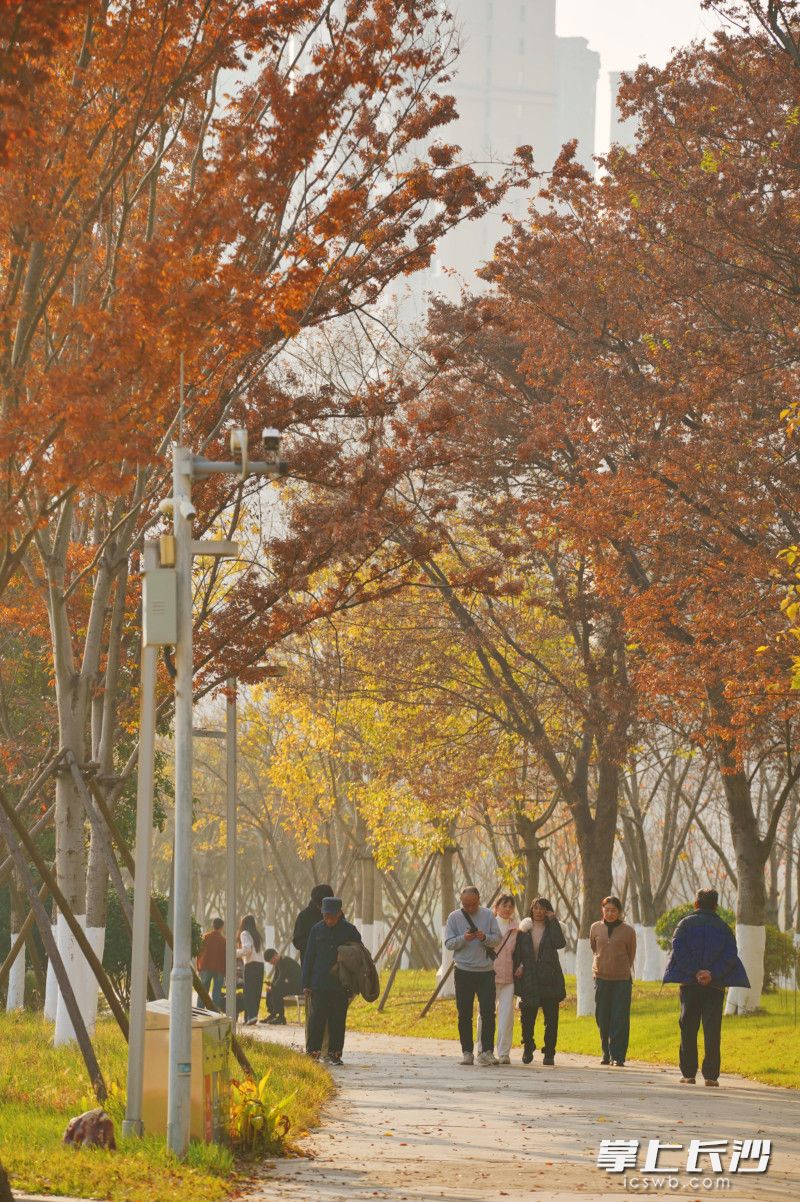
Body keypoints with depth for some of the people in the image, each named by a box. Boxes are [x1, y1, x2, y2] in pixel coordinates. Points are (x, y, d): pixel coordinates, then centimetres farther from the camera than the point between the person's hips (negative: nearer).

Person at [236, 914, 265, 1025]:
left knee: (249, 992, -7)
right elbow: (262, 951, 16)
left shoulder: (244, 934, -2)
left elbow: (247, 949, -16)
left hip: (251, 965, -7)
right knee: (256, 992, 7)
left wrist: (236, 952, -1)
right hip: (261, 965, 7)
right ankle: (250, 1017, 9)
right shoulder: (257, 935, 19)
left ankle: (251, 1016, -20)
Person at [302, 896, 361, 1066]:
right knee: (317, 1019, -4)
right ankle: (313, 1052, 1)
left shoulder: (350, 930, 2)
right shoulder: (317, 930, 5)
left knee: (337, 1021, 3)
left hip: (341, 986, 0)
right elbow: (309, 957, 8)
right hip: (319, 984, 0)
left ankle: (334, 1054, 9)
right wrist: (306, 984, 4)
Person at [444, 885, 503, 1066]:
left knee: (488, 1013, -7)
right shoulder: (455, 917, 3)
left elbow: (498, 939, 3)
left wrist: (485, 938, -17)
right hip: (463, 971, 0)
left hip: (486, 971, 0)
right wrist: (463, 939, -18)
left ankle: (487, 1052, -6)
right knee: (464, 1015, 4)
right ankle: (467, 1052, 11)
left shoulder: (488, 915, 4)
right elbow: (448, 943, 0)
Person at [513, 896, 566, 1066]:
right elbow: (517, 952, 10)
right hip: (529, 980, 1)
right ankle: (528, 1048, 21)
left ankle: (549, 1053, 5)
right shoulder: (524, 928, 10)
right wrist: (518, 968, -5)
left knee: (551, 1018, -2)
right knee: (527, 1017, 0)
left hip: (549, 979, -1)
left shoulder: (552, 928, 6)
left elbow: (560, 943, -13)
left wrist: (553, 920, -11)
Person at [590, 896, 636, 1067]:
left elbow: (631, 955, 11)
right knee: (602, 1019, 6)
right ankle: (607, 1054, 18)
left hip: (622, 980, -3)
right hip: (601, 978, 3)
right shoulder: (595, 928, 4)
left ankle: (618, 1056, -5)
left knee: (620, 1020, -7)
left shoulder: (628, 931, -3)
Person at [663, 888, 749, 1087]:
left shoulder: (686, 923, 4)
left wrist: (694, 972, -12)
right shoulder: (723, 927, 6)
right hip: (715, 985, 0)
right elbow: (730, 955, -5)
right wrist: (712, 974, -12)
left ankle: (688, 1073, 6)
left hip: (689, 983, 0)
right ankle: (711, 1075, -3)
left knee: (688, 1030, 7)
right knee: (712, 1031, 2)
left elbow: (678, 950, -9)